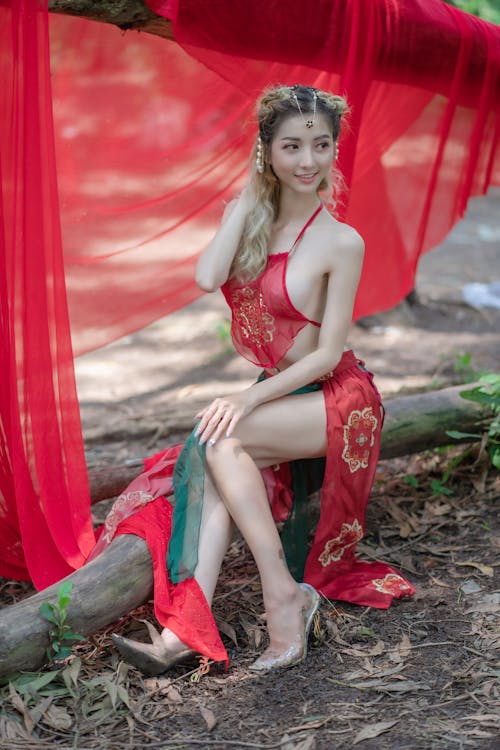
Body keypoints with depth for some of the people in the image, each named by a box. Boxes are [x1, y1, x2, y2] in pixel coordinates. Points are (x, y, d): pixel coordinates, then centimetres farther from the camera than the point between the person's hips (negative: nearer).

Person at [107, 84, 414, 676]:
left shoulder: (341, 243, -11)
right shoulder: (247, 217, 5)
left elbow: (327, 354, -13)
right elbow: (207, 278, -16)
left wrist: (247, 399, -21)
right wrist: (250, 195, -9)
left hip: (334, 400, -5)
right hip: (267, 398, 5)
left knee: (218, 443, -28)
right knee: (213, 455, -25)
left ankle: (284, 595, -21)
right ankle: (184, 631, -33)